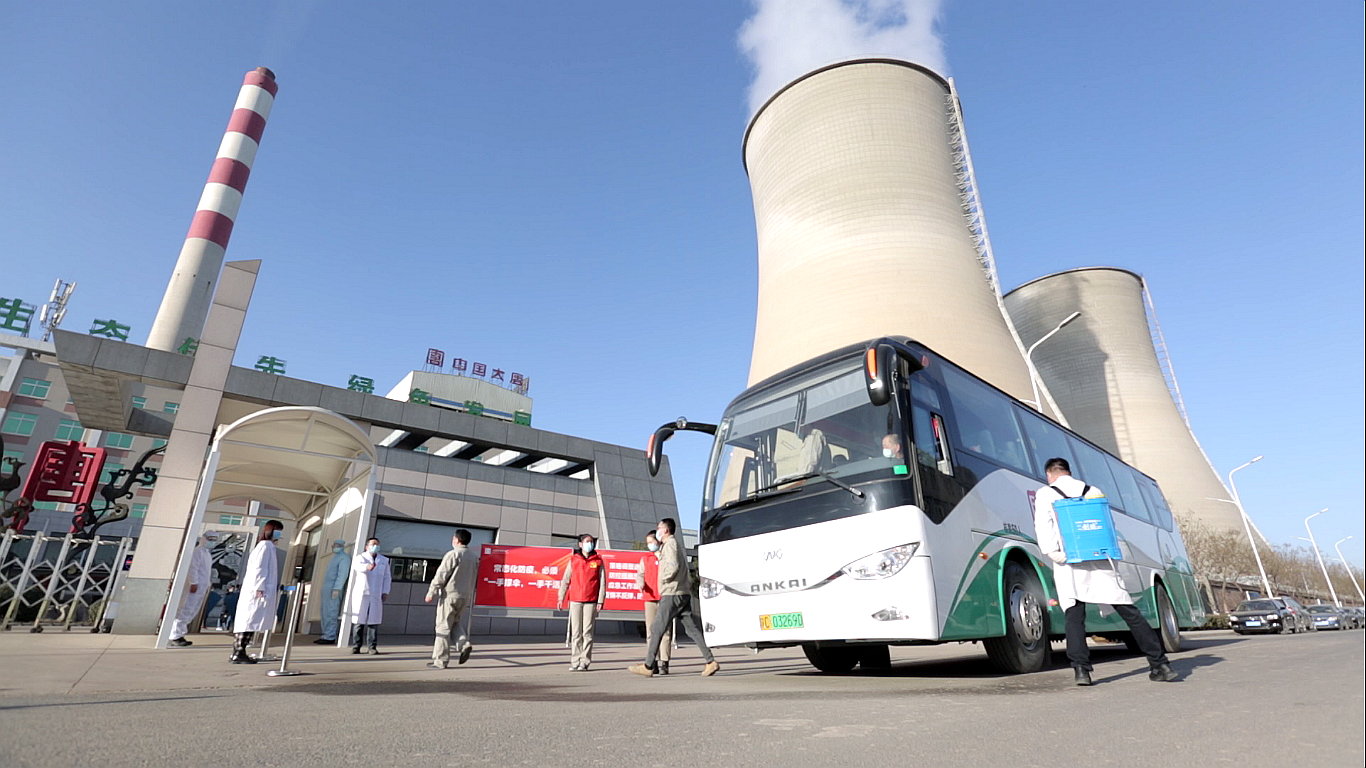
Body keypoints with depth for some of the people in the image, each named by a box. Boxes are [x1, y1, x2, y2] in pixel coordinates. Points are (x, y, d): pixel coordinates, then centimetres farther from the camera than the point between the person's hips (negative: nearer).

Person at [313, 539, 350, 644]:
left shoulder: (344, 558, -9)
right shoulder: (335, 557, 22)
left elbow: (342, 574, -18)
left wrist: (336, 589, -25)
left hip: (334, 589, -10)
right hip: (327, 588, 10)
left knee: (330, 613, -11)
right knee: (325, 613, 10)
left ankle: (330, 637, -10)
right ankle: (326, 635, 14)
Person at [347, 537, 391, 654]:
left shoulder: (384, 560, 13)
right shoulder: (360, 558, 1)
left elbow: (387, 577, 15)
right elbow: (356, 565, -23)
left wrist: (385, 592, 4)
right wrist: (367, 567, -45)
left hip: (376, 595, 2)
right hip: (361, 593, -2)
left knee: (374, 621, -2)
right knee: (358, 620, -1)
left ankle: (372, 646, 2)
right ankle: (356, 646, 8)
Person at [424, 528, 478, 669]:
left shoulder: (453, 554, -10)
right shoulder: (474, 557, 10)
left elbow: (441, 575, -13)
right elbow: (475, 577, 14)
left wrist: (431, 592, -7)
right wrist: (471, 596, 21)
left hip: (449, 595, -6)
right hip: (466, 596, 6)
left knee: (443, 626, 2)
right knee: (456, 623, 20)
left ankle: (440, 660, 5)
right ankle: (464, 644, -4)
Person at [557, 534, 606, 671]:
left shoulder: (598, 561, 6)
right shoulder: (573, 560, 9)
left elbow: (602, 582, 4)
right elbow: (566, 579, 11)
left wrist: (600, 601, -3)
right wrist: (560, 597, 5)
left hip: (591, 601, -1)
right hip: (575, 600, 1)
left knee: (587, 632, -1)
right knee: (575, 632, 3)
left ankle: (585, 662, 6)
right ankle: (575, 662, 10)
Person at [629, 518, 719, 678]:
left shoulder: (670, 543, -8)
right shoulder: (676, 543, 22)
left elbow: (674, 565, -22)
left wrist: (664, 579, -10)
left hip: (672, 594, -9)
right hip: (683, 594, 9)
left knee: (657, 629, -3)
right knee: (693, 629, 6)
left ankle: (648, 666, 2)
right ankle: (711, 661, 2)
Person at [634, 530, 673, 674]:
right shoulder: (645, 559, 17)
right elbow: (640, 574, 6)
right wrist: (641, 584, -13)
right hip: (650, 599, 3)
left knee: (665, 631, -7)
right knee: (651, 632, 4)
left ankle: (664, 663, -4)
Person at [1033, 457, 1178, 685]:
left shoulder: (1044, 494, 6)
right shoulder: (1094, 491, 17)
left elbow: (1043, 526, -7)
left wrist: (1052, 552, -10)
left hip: (1069, 566, -3)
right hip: (1100, 561, 3)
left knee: (1074, 616, -1)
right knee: (1130, 612, 10)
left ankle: (1081, 669, -10)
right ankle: (1159, 665, 14)